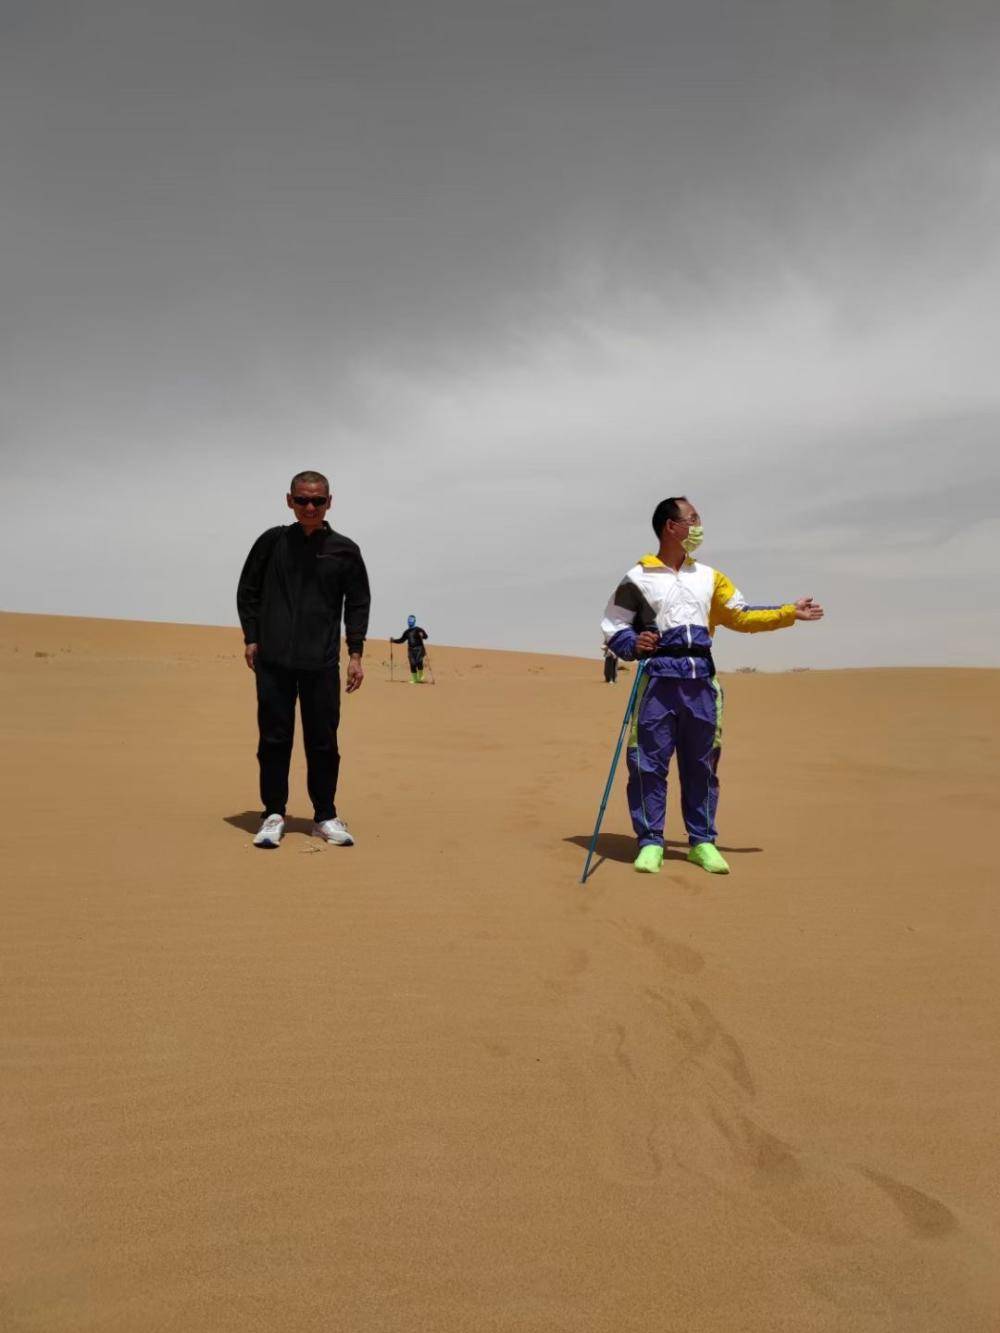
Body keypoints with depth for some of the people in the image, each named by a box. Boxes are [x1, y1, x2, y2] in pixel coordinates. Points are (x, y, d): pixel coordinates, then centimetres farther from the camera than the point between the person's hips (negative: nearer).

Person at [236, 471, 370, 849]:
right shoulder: (271, 542, 7)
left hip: (322, 663, 0)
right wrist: (251, 639, 3)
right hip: (273, 661, 0)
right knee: (274, 739, 3)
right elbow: (247, 592, 12)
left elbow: (358, 603, 8)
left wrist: (355, 653, 1)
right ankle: (273, 815, 13)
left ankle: (325, 816, 16)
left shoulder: (344, 550, 5)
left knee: (323, 742, 4)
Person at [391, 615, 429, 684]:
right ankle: (415, 679, 8)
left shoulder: (418, 629, -2)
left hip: (419, 649, -5)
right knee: (412, 664, 0)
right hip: (411, 650, 5)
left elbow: (425, 636, -12)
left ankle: (420, 677, -3)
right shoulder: (407, 632, 15)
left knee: (419, 662, -22)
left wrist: (422, 635, -34)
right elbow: (401, 640, 21)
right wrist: (393, 640, 9)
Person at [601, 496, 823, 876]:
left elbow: (741, 616, 20)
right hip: (658, 679, -4)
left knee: (701, 765, 8)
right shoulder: (638, 578, 3)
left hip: (700, 680, 4)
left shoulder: (709, 576, 17)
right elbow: (613, 627, 3)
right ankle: (650, 842, 8)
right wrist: (633, 644, -17)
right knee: (649, 763, -2)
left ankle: (702, 841, 18)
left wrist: (790, 612, 15)